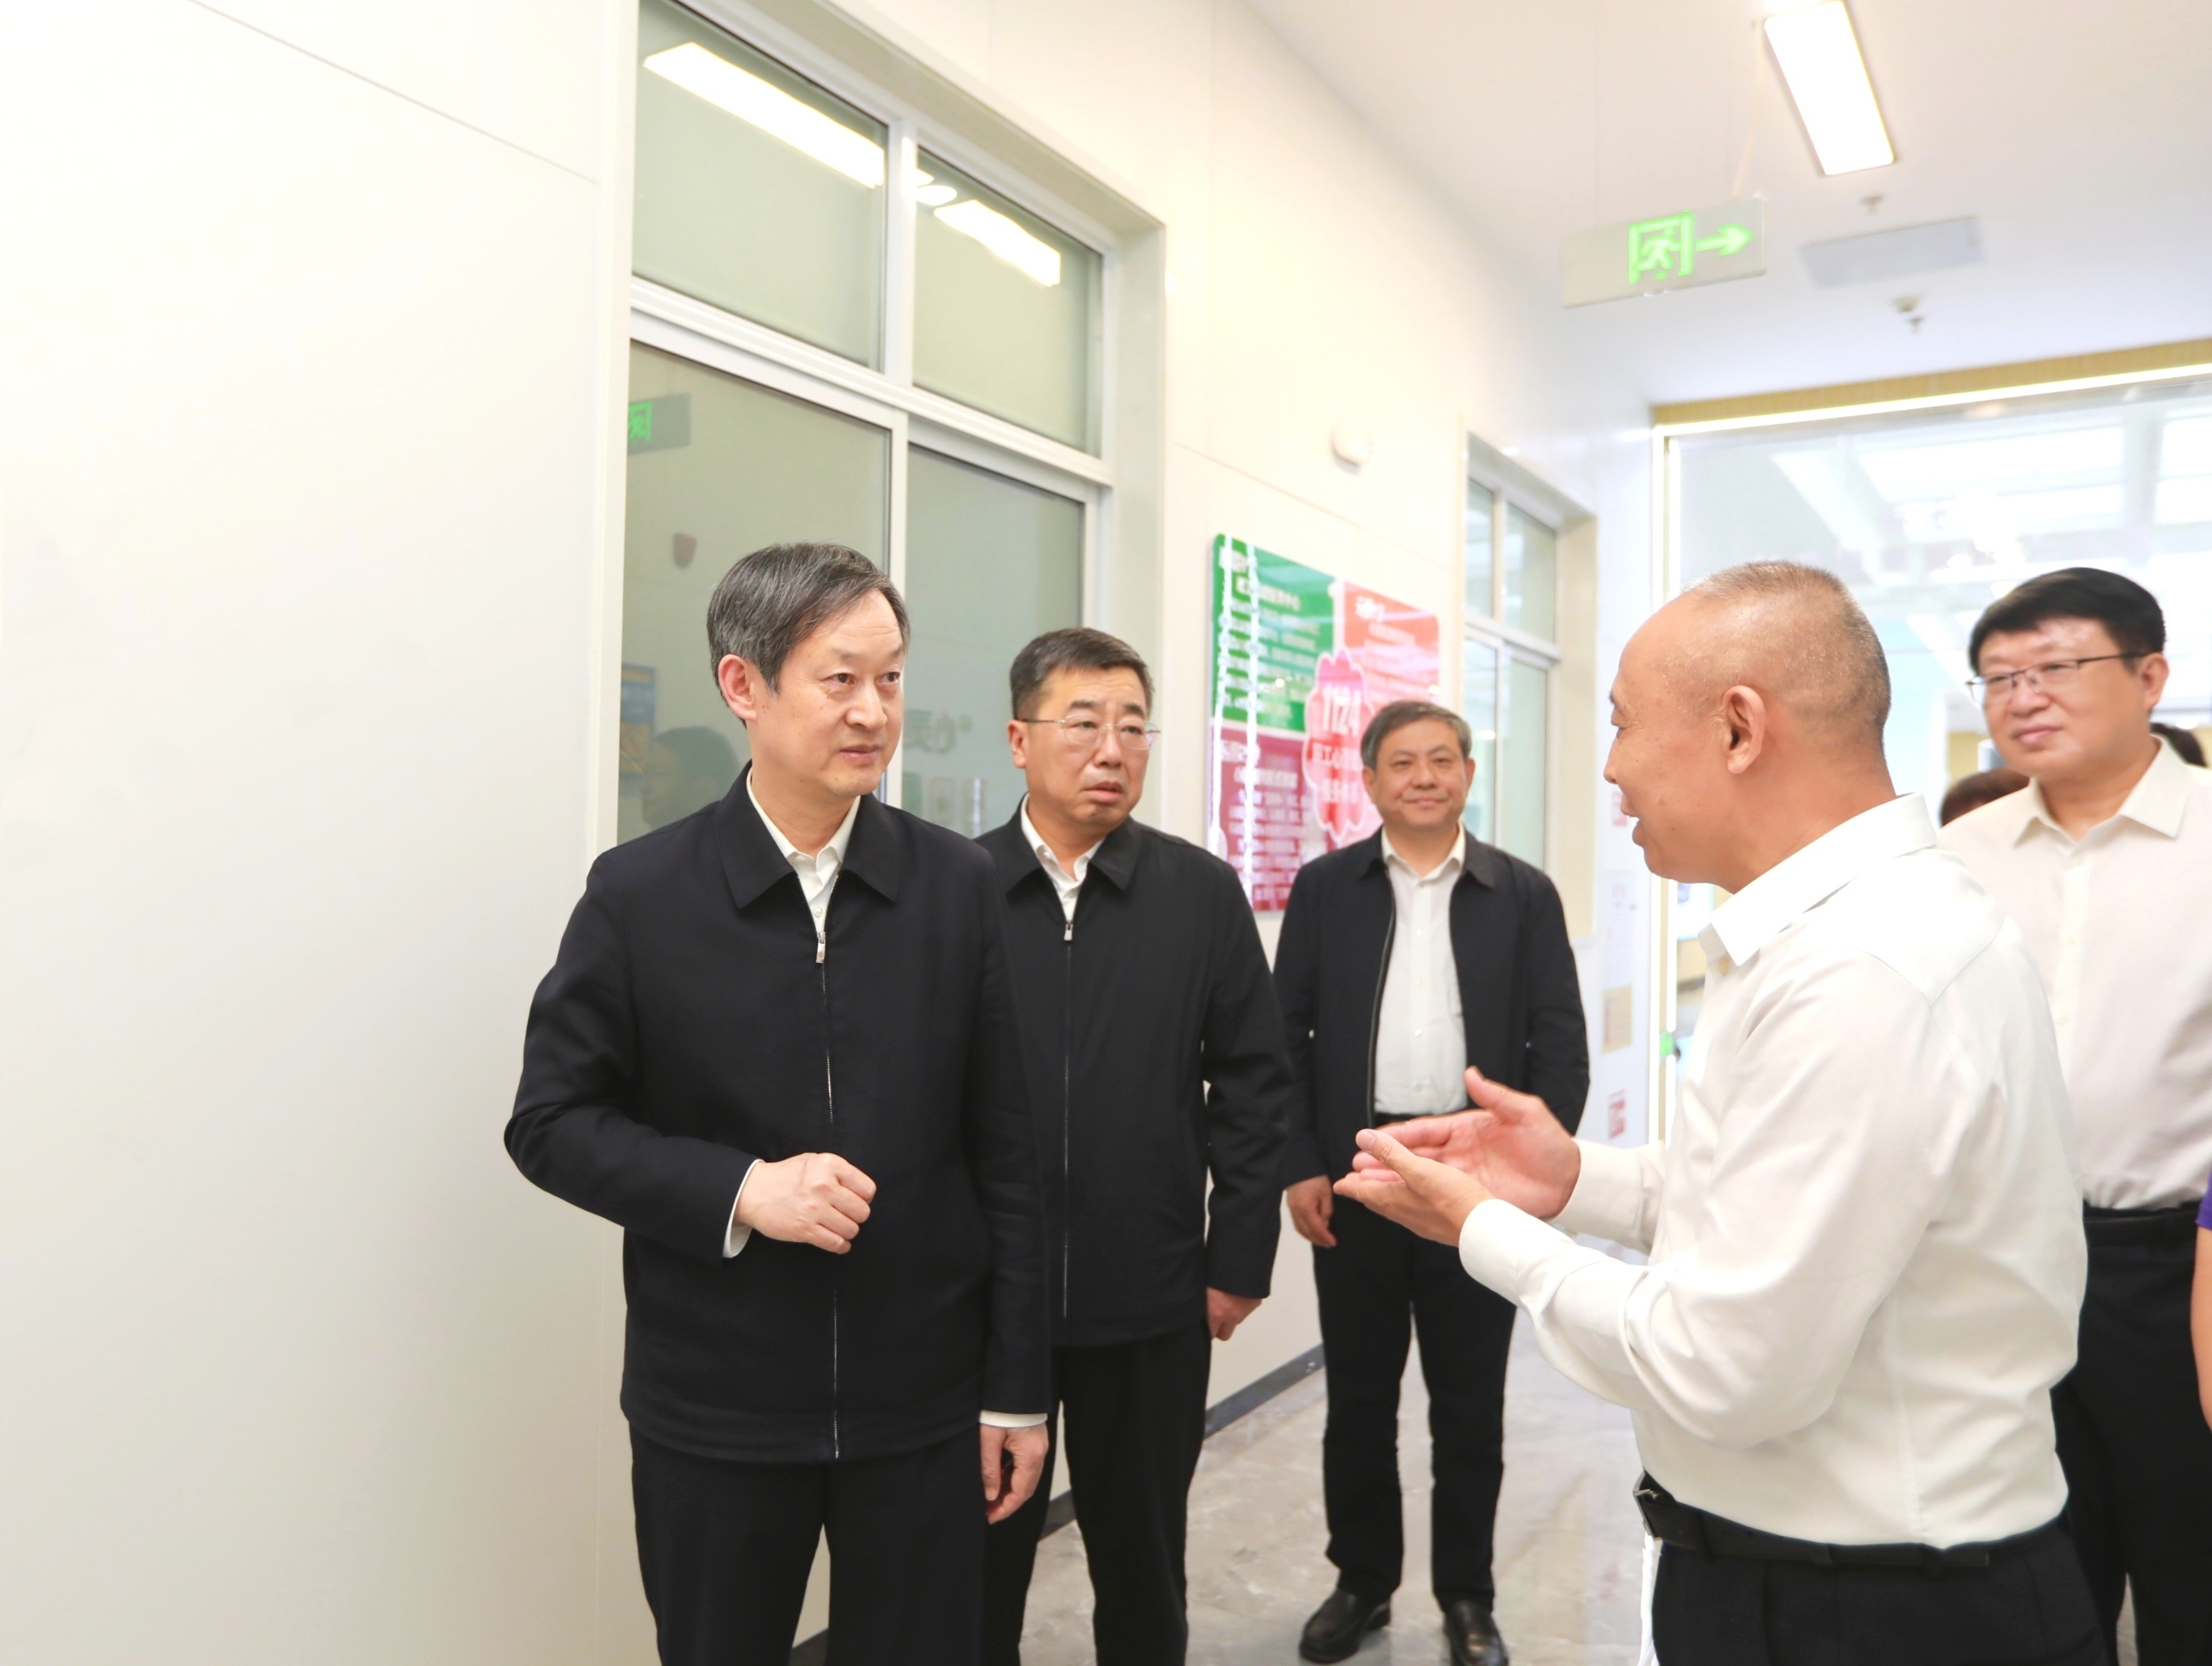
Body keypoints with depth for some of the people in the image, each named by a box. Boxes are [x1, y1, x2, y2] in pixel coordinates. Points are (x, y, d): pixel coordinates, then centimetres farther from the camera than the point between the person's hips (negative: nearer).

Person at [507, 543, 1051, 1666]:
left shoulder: (957, 887, -3)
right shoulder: (638, 894, -7)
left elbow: (1005, 1151, -1)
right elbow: (552, 1122, -2)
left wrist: (1017, 1387, 1)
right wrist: (739, 1190, -18)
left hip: (921, 1401, 1)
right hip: (712, 1410, 0)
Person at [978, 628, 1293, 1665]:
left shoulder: (1202, 893, 0)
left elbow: (1254, 1084, 1)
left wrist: (1239, 1260, -2)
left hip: (1152, 1301, 1)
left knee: (1142, 1563, 17)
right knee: (978, 1564, 15)